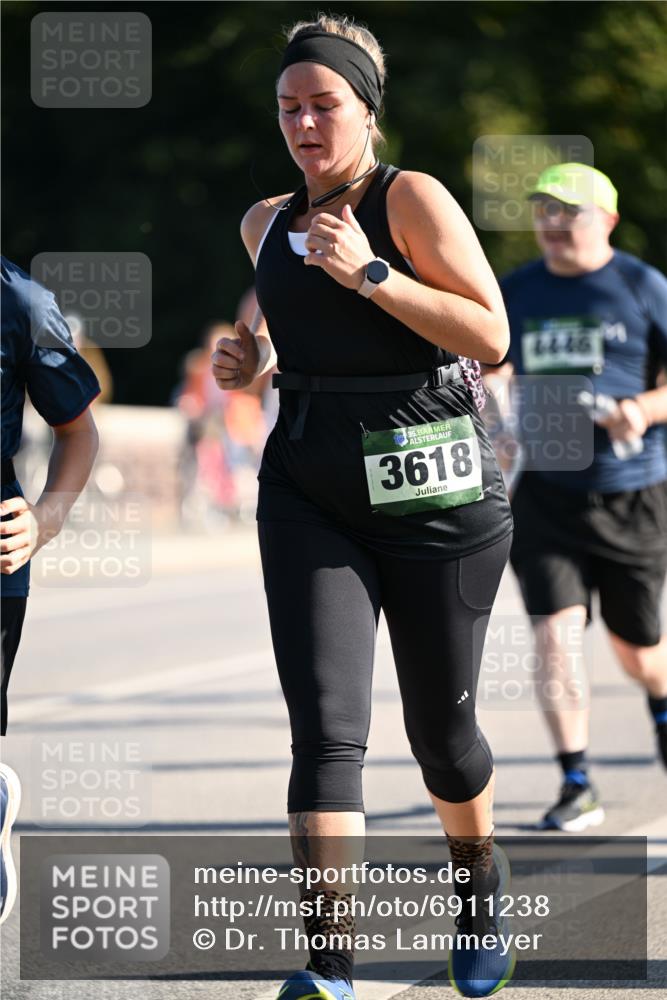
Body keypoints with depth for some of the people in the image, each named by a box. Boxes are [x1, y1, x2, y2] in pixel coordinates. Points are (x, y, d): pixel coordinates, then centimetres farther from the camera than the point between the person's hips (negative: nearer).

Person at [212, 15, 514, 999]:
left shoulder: (412, 199, -9)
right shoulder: (267, 224, 9)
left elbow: (490, 335, -16)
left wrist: (369, 274, -22)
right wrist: (254, 357, 7)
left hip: (436, 492, -3)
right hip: (311, 496, 4)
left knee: (440, 727, 10)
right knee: (325, 728, -13)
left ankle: (481, 875, 41)